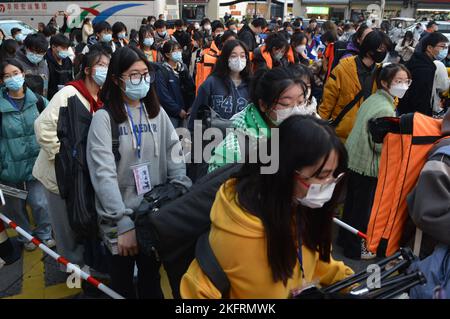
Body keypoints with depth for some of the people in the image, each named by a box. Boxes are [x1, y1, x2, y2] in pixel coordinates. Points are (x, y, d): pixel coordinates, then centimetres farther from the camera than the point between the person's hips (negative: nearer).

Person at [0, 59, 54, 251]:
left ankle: (44, 234, 26)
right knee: (17, 205, 12)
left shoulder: (37, 100, -2)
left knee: (40, 203, 0)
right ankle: (26, 237, 36)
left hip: (35, 163, 1)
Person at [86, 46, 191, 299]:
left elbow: (175, 156, -2)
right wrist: (124, 223, -24)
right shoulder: (104, 118, -10)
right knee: (123, 284, 16)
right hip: (119, 220, -3)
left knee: (152, 280, 18)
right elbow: (104, 174, -18)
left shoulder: (157, 113, 4)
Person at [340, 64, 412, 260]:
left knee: (352, 201, 21)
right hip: (368, 165, -9)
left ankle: (345, 238, 38)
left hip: (354, 158, 9)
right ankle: (355, 248, 21)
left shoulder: (373, 99, 5)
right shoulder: (385, 109, -22)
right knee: (363, 207, 6)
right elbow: (381, 145, -22)